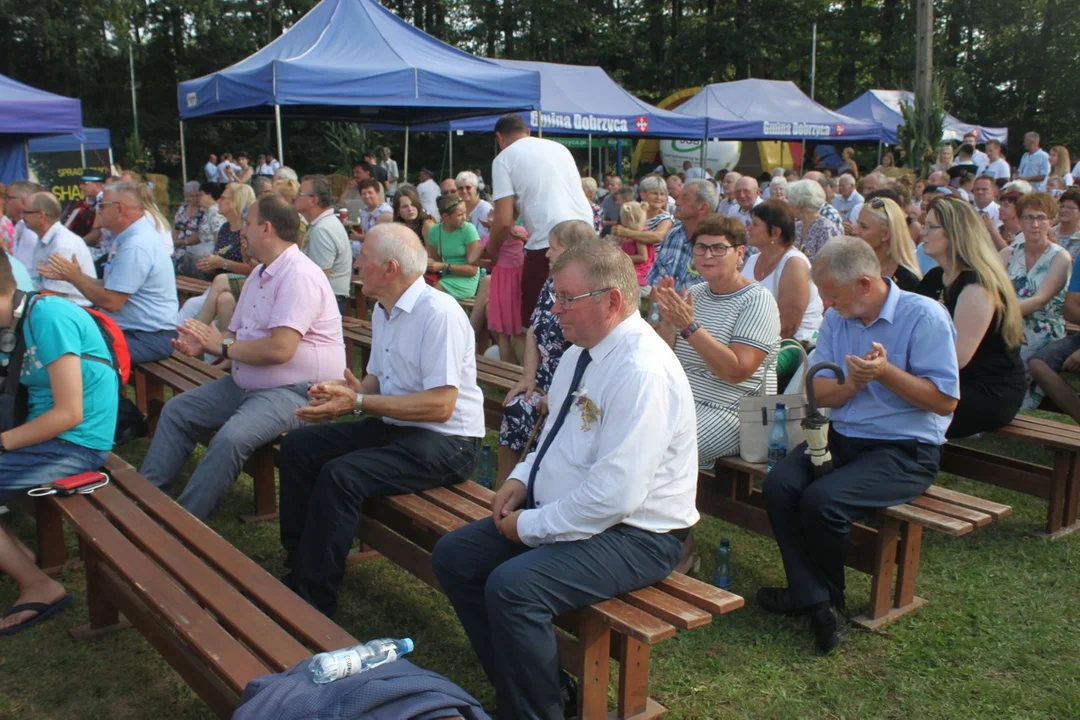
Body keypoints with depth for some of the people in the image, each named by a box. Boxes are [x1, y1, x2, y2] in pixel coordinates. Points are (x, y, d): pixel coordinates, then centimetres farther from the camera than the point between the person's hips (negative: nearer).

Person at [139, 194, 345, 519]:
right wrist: (204, 344, -5)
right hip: (246, 384, 11)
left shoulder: (299, 275, -19)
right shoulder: (260, 273, 14)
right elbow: (238, 335, 18)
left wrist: (223, 346, -13)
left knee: (230, 438, -31)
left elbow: (279, 349, -29)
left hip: (295, 392, -11)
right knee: (176, 411, 10)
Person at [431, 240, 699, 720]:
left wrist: (530, 527, -19)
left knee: (513, 586, -29)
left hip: (633, 533, -10)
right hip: (557, 511, 10)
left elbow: (615, 495, -29)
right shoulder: (583, 349, 5)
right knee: (453, 556, 3)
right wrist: (522, 478, 3)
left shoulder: (642, 371, -25)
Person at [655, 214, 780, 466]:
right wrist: (668, 321, -11)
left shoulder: (757, 300, -8)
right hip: (677, 398, 7)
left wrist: (689, 326, -24)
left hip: (731, 413, -6)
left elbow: (737, 371, -19)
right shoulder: (694, 294, 11)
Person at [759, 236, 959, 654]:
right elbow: (821, 395, 6)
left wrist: (885, 372, -23)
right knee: (778, 485, -22)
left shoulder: (924, 316, -9)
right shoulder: (835, 319, 8)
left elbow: (945, 401, -12)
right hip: (842, 437, 6)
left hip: (905, 450, -6)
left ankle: (826, 596, 1)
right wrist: (853, 381, -15)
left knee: (822, 499, -28)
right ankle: (815, 601, -13)